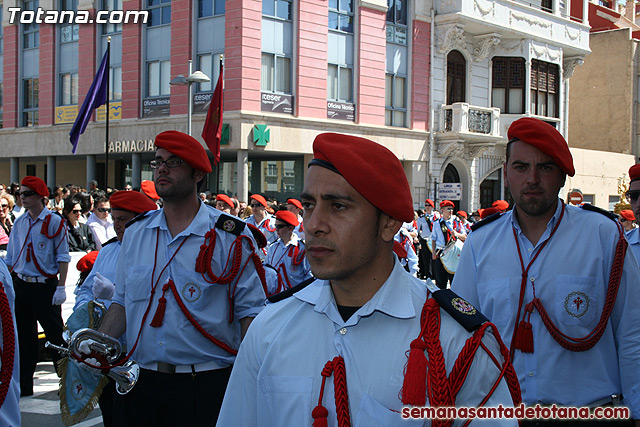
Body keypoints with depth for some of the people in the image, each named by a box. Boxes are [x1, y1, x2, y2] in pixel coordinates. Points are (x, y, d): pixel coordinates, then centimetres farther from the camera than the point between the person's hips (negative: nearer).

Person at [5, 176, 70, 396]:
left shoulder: (54, 222, -7)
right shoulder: (19, 223, 10)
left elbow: (63, 257, -7)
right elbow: (10, 258, 17)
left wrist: (60, 287, -12)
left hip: (45, 285, -6)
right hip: (21, 285, 6)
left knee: (56, 335, -1)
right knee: (24, 336, 10)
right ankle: (24, 384, 19)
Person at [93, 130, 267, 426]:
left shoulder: (230, 236, -6)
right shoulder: (135, 232, 9)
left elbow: (249, 312, -6)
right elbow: (123, 301, 16)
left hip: (207, 388, -4)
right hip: (139, 383, 4)